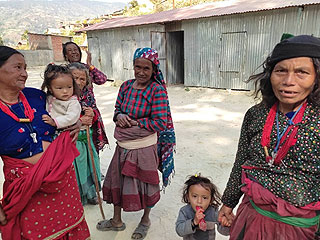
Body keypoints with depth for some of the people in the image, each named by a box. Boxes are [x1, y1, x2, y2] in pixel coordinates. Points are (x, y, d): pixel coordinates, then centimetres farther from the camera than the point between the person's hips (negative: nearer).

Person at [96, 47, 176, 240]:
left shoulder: (157, 90, -16)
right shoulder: (126, 86, 1)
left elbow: (160, 123, -19)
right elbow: (118, 109, 12)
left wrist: (133, 123, -17)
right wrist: (119, 116, -12)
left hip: (144, 148, -6)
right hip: (123, 147, 6)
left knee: (145, 185, 13)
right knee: (117, 181, 18)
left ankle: (145, 220, 43)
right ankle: (117, 220, 44)